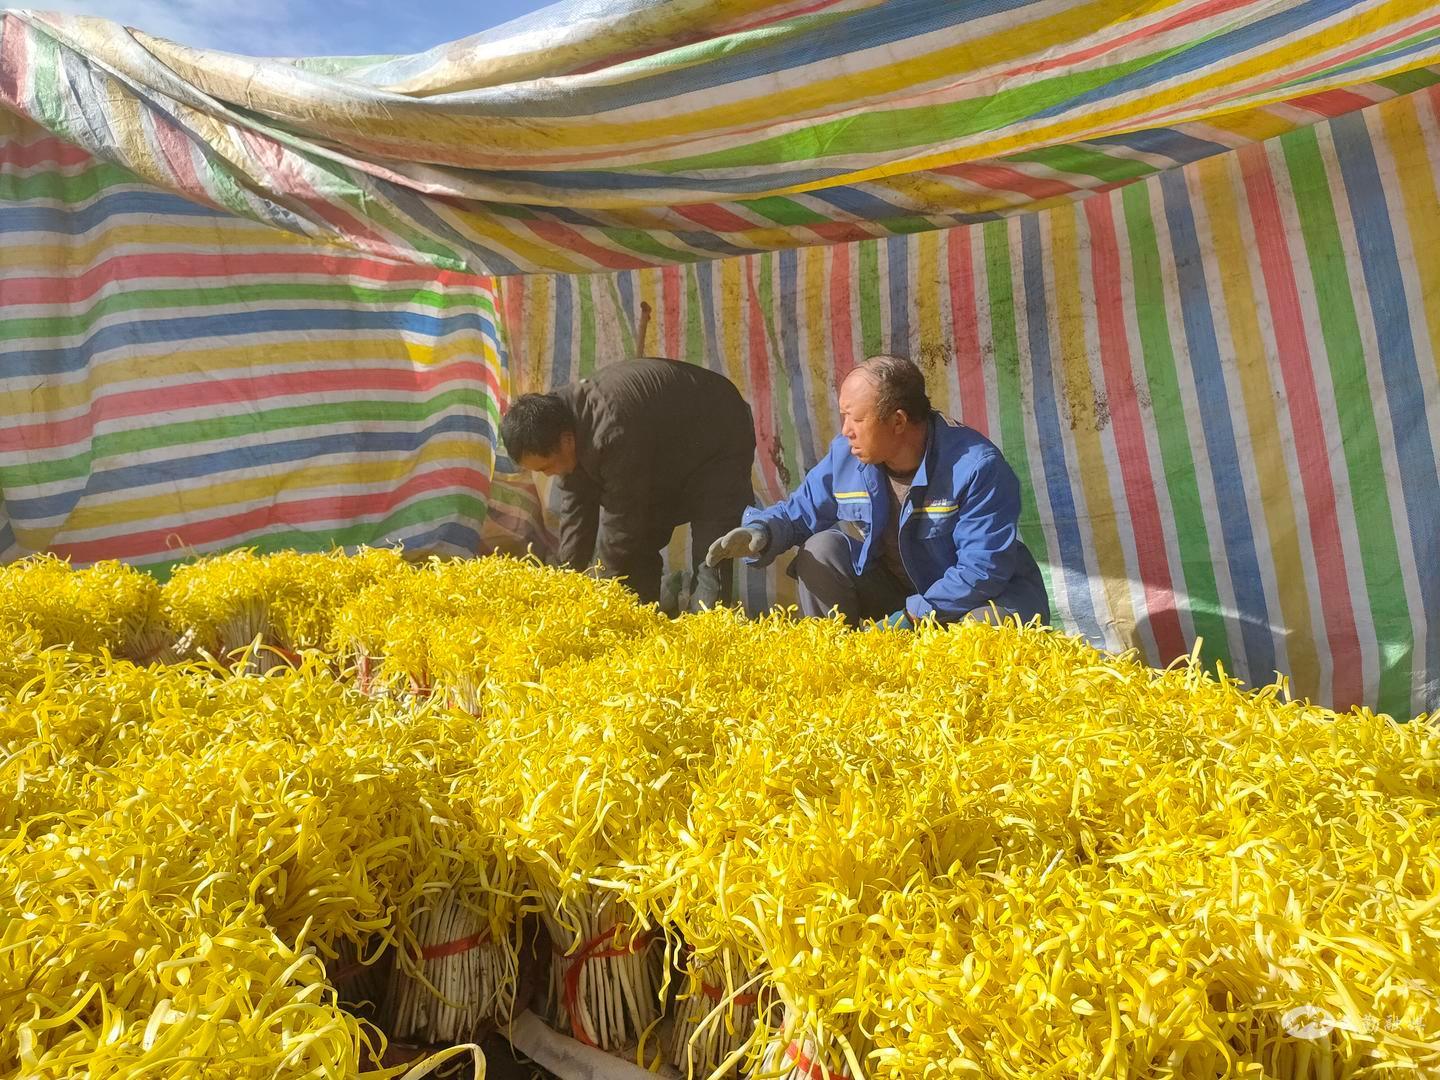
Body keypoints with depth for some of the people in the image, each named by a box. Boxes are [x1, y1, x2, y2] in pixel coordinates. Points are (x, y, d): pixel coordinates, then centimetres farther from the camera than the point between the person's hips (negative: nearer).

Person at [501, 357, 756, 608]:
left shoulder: (613, 434, -42)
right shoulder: (562, 419, -14)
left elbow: (621, 521, -32)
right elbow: (575, 507, -7)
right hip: (664, 456, 9)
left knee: (710, 559, -19)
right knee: (637, 550, 6)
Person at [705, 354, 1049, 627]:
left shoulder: (976, 466, -27)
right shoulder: (845, 455, -11)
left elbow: (984, 569, -28)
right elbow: (800, 512, 1)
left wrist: (909, 618, -30)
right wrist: (761, 533, -23)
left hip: (971, 597, -4)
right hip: (891, 587, 4)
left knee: (1008, 618, -36)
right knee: (822, 550, -16)